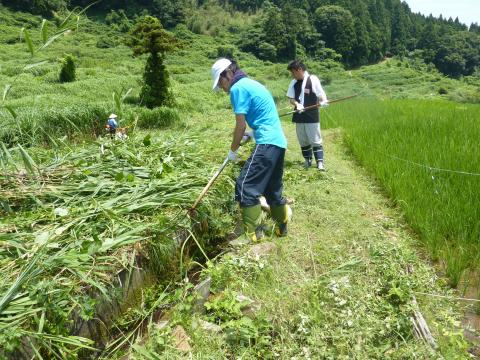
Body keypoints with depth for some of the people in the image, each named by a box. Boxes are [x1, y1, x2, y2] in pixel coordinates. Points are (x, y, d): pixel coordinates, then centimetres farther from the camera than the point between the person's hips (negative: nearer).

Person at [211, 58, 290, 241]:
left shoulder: (238, 88, -6)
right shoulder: (252, 83, 23)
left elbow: (241, 125, -8)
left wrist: (233, 150, 3)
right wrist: (250, 135, 22)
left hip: (267, 143, -10)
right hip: (279, 142, 10)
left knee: (245, 186, -8)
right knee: (273, 189, 18)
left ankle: (252, 233, -4)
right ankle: (282, 226, 29)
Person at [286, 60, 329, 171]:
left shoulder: (313, 79, -8)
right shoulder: (294, 82, 6)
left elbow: (321, 94, -10)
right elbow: (291, 99, 8)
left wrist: (323, 101, -32)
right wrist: (297, 104, -13)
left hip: (312, 116, -5)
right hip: (299, 116, 5)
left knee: (316, 140, -3)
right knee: (303, 141, 12)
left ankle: (320, 162, 0)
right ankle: (307, 160, 26)